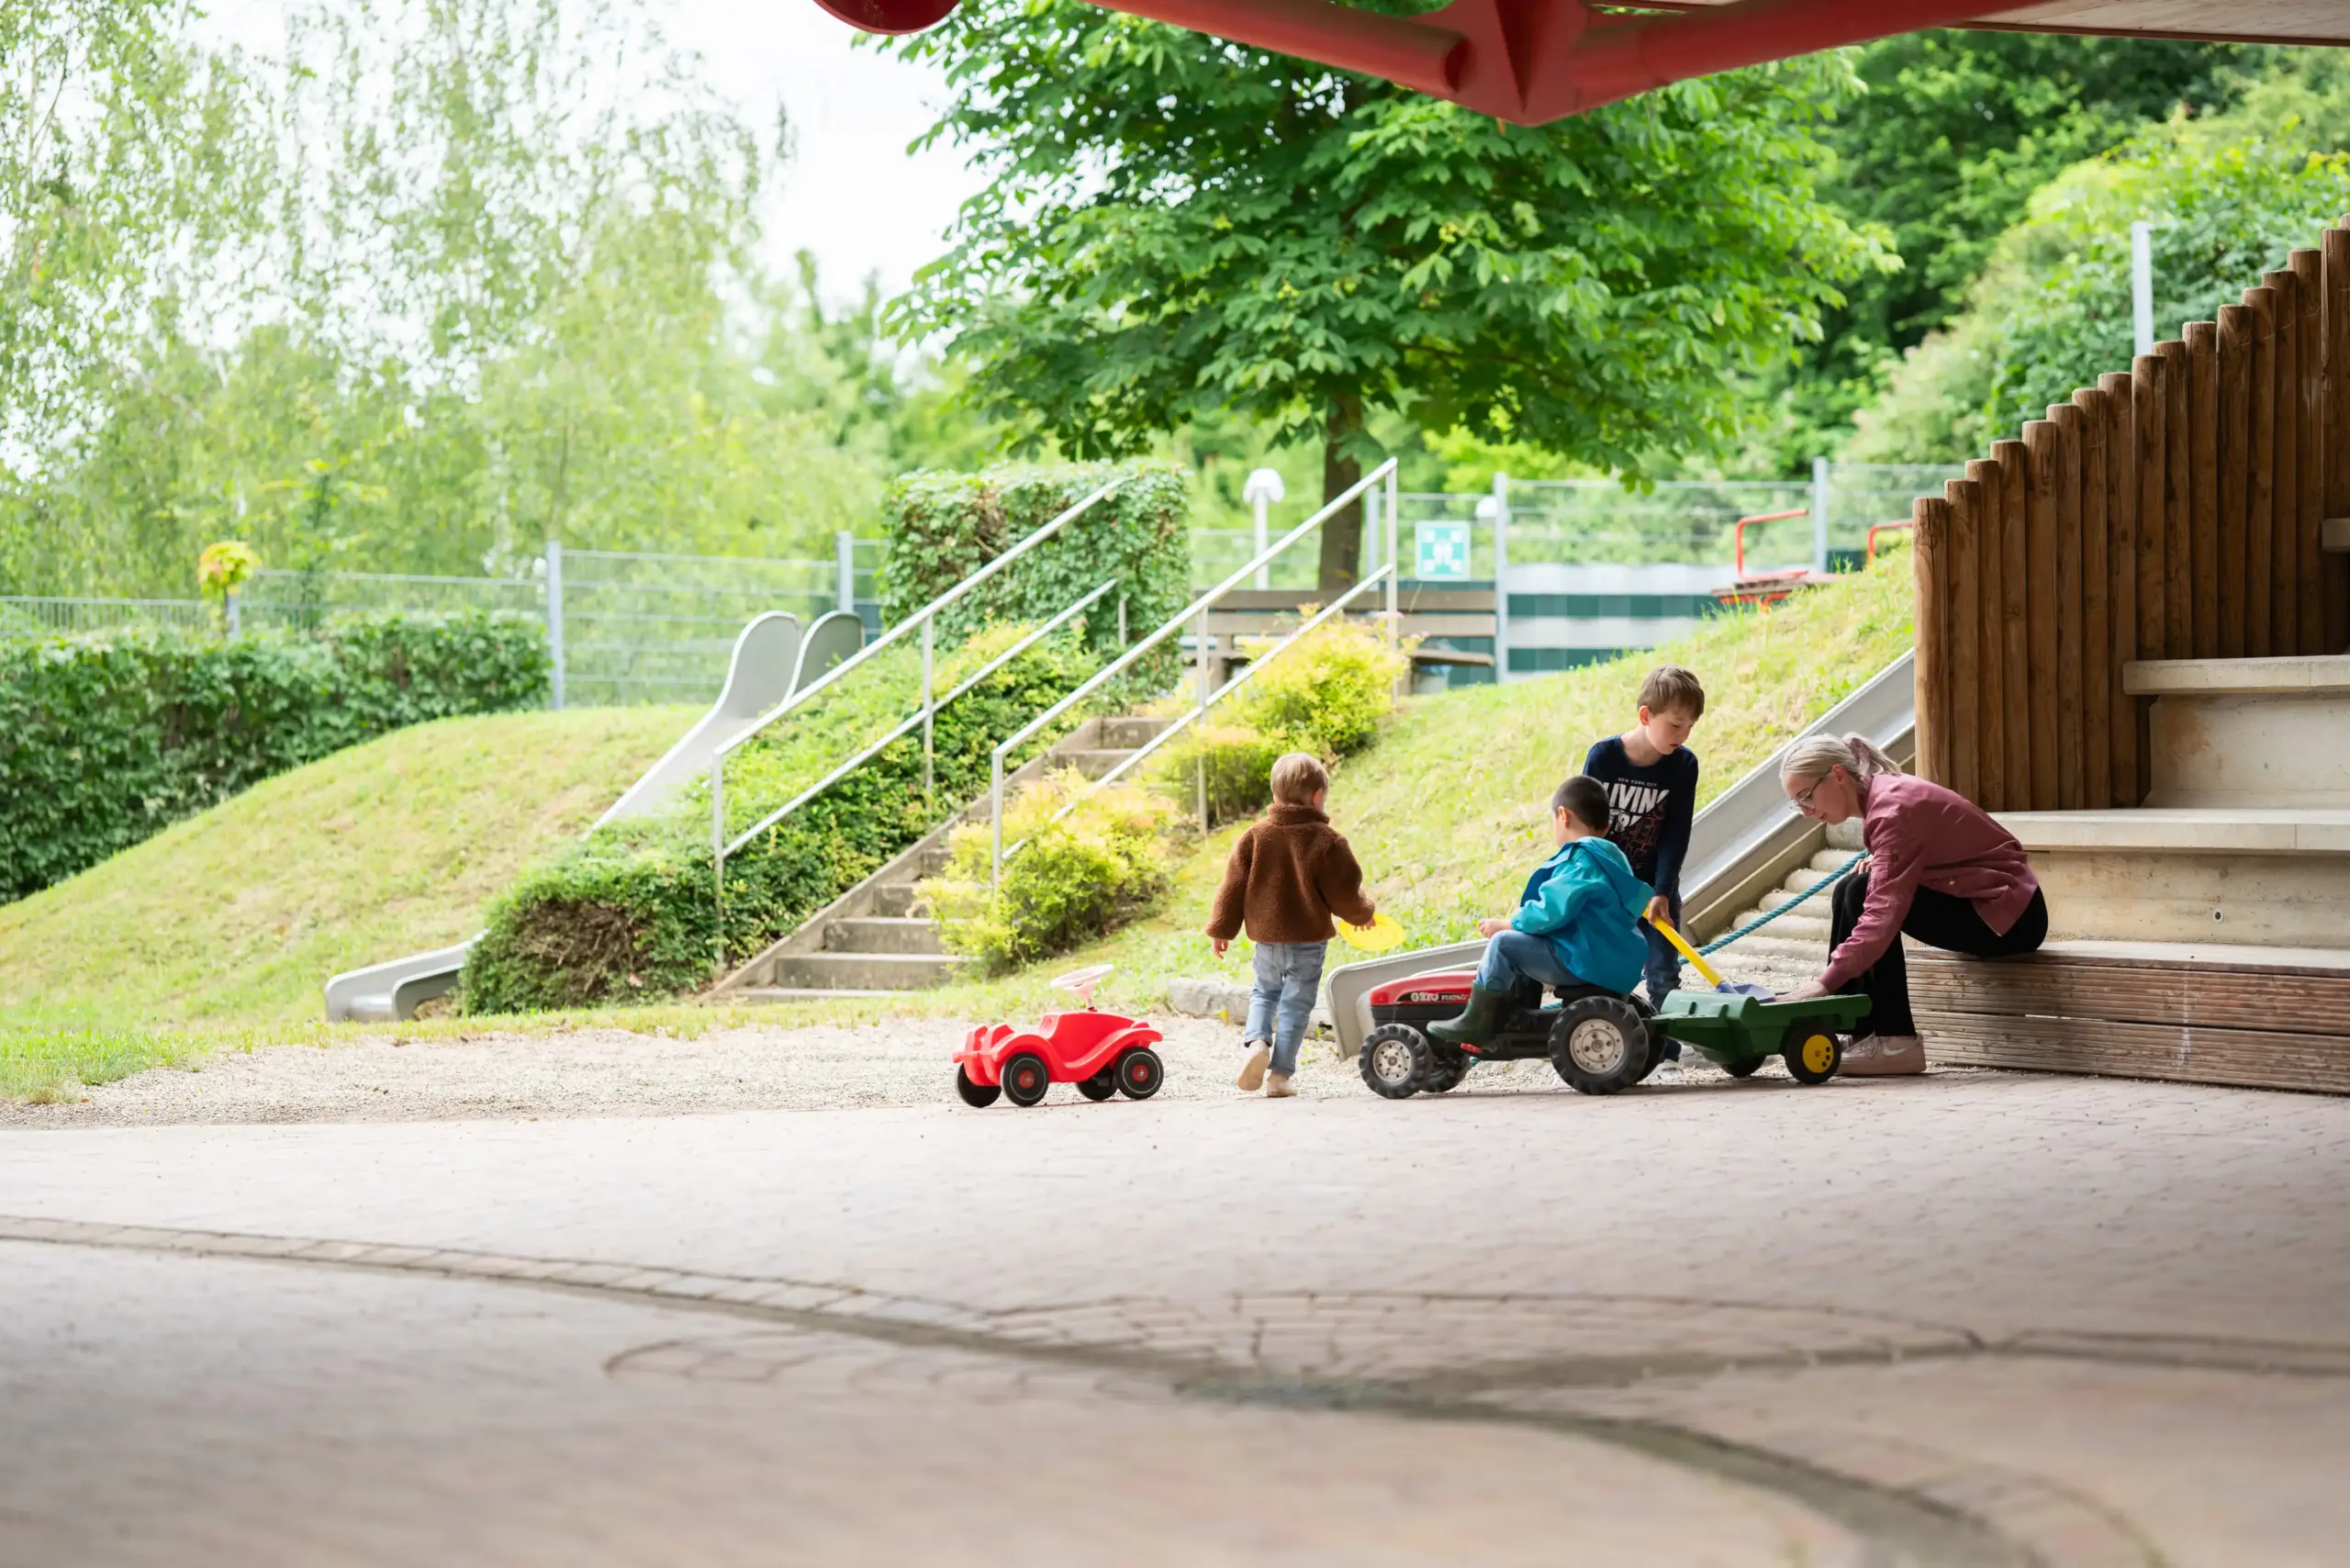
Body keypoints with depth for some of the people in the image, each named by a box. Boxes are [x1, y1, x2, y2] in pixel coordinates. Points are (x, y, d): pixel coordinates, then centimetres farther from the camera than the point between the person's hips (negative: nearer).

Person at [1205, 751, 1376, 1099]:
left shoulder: (1255, 836, -2)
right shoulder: (1328, 842, -10)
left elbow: (1233, 886, 0)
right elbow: (1344, 893, -7)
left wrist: (1222, 928, 10)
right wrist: (1363, 913, 14)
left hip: (1266, 938, 3)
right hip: (1308, 940, -3)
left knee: (1264, 993, 23)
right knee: (1295, 1004, 5)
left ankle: (1257, 1042, -3)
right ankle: (1280, 1074, 2)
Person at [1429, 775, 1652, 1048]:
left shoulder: (1580, 861, -15)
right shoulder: (1612, 858, 17)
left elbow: (1552, 911, -23)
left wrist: (1505, 925, -10)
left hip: (1585, 963, -10)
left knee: (1503, 944, -8)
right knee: (1526, 944, 26)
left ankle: (1476, 1023, -7)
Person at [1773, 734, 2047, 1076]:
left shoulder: (1892, 808, -22)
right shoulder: (1883, 794, 7)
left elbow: (1883, 912, -32)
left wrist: (1824, 983, -38)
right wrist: (1879, 866, -8)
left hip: (2011, 918, -10)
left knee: (1862, 895, -19)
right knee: (1851, 892, 4)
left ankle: (1895, 1041, -17)